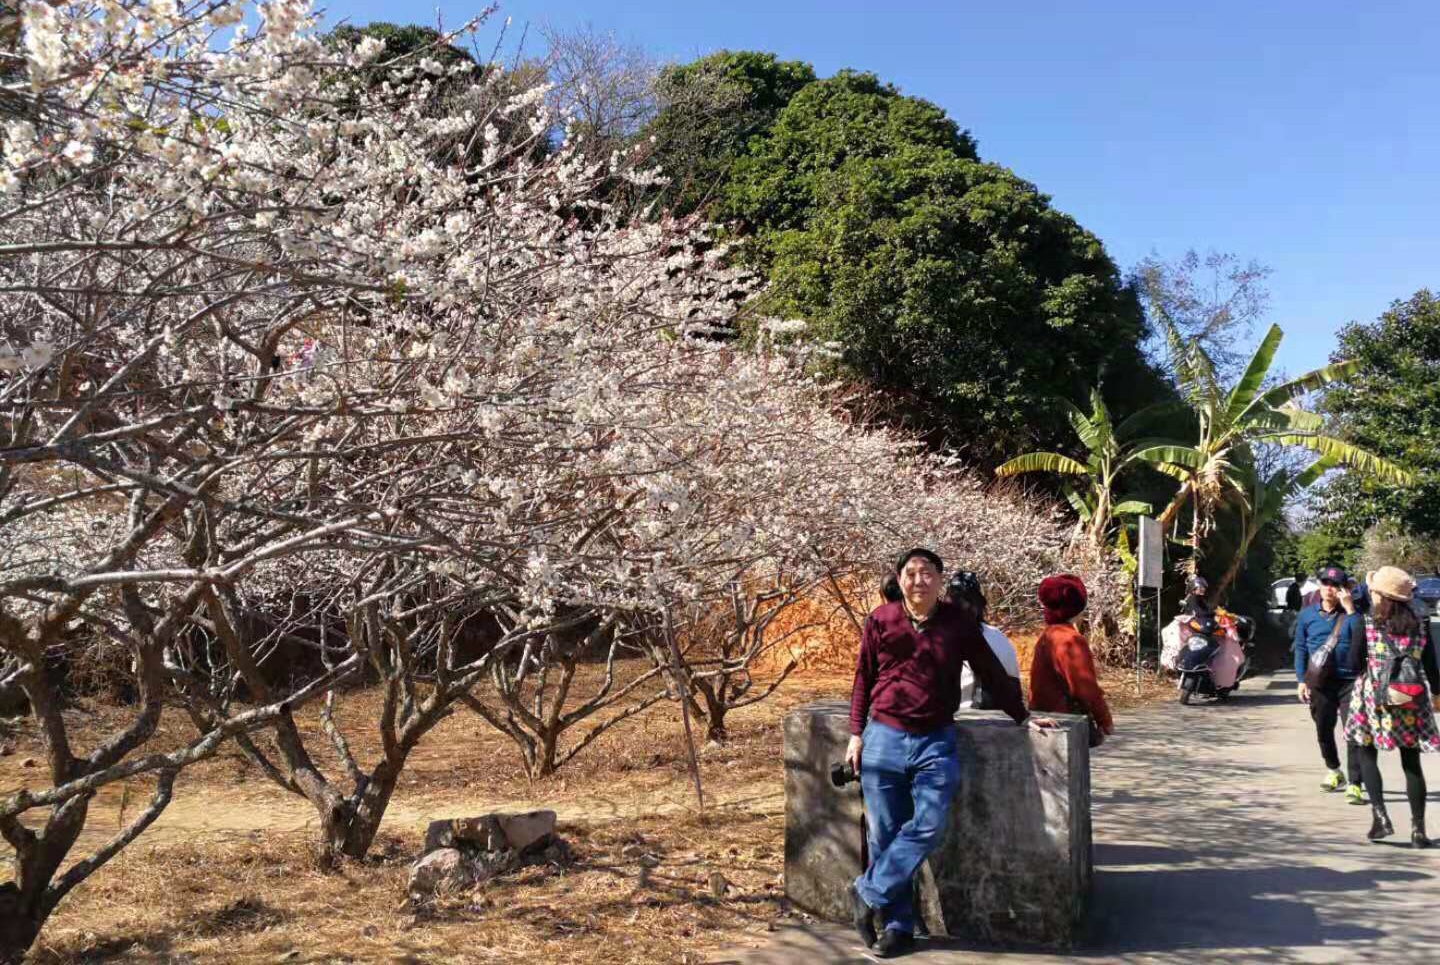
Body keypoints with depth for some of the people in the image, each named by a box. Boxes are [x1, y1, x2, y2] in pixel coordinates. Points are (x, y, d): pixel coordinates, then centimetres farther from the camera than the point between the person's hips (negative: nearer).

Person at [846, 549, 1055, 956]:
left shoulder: (959, 623, 1)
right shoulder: (880, 621, 1)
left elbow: (991, 673, 10)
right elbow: (863, 679, 8)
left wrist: (1022, 716, 10)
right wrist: (856, 734, 5)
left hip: (936, 741, 0)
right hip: (883, 738, 0)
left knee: (929, 826, -13)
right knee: (884, 834, 3)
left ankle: (867, 894, 4)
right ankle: (898, 924, 15)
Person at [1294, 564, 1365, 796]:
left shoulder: (1351, 613, 0)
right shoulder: (1307, 615, 6)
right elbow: (1300, 649, 9)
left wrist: (1350, 609, -21)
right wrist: (1302, 680, 4)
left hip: (1349, 680, -3)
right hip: (1320, 682, 3)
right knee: (1323, 729, 13)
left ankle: (1354, 784, -6)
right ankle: (1334, 771, 35)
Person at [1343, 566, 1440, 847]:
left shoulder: (1366, 625, -8)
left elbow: (1355, 665, -6)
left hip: (1375, 698, -3)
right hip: (1413, 701, 3)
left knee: (1367, 755, 11)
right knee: (1411, 763, 8)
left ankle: (1380, 816, -3)